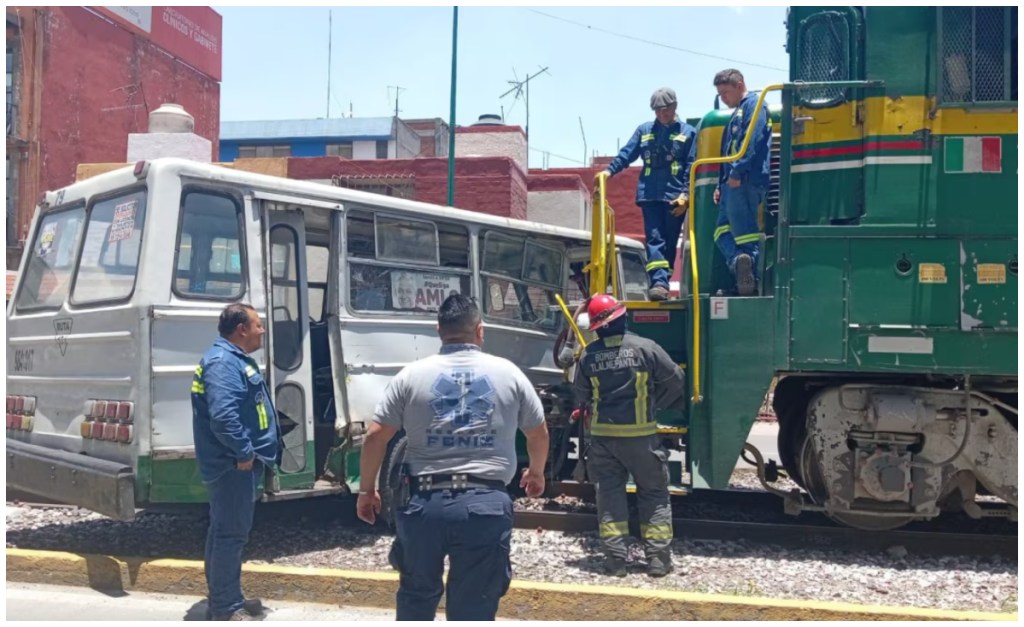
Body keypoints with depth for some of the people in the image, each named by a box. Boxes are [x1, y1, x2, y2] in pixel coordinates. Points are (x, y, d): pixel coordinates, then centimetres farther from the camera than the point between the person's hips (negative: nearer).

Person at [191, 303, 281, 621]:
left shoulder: (233, 360, 17)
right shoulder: (223, 363, -19)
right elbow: (223, 416, -31)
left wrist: (248, 452, 20)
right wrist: (244, 452, -22)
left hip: (237, 464, 11)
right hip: (235, 465, -11)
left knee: (225, 531, 17)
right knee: (232, 533, -5)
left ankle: (224, 600, 28)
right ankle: (226, 609, 3)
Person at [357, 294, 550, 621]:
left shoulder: (412, 374, 5)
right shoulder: (507, 372, 8)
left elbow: (375, 436, 2)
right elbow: (539, 434, 17)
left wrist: (366, 490, 15)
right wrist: (536, 472, 37)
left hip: (424, 502, 1)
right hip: (485, 504, -1)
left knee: (417, 594, 23)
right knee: (473, 610, 6)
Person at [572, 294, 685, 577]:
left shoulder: (588, 354, -1)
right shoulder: (645, 347, -9)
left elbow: (582, 394, 9)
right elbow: (675, 381, -1)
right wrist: (655, 405, 16)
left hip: (602, 433, 2)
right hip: (640, 432, -2)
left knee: (609, 493, 9)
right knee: (654, 493, 9)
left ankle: (615, 558, 7)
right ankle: (658, 557, 8)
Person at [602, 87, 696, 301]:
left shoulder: (687, 132, 7)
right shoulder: (644, 130, 14)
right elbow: (627, 153, 10)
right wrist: (610, 170, -7)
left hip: (675, 195, -1)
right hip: (650, 194, 1)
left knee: (670, 242, 4)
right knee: (654, 239, -10)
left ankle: (662, 283, 11)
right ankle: (659, 283, -18)